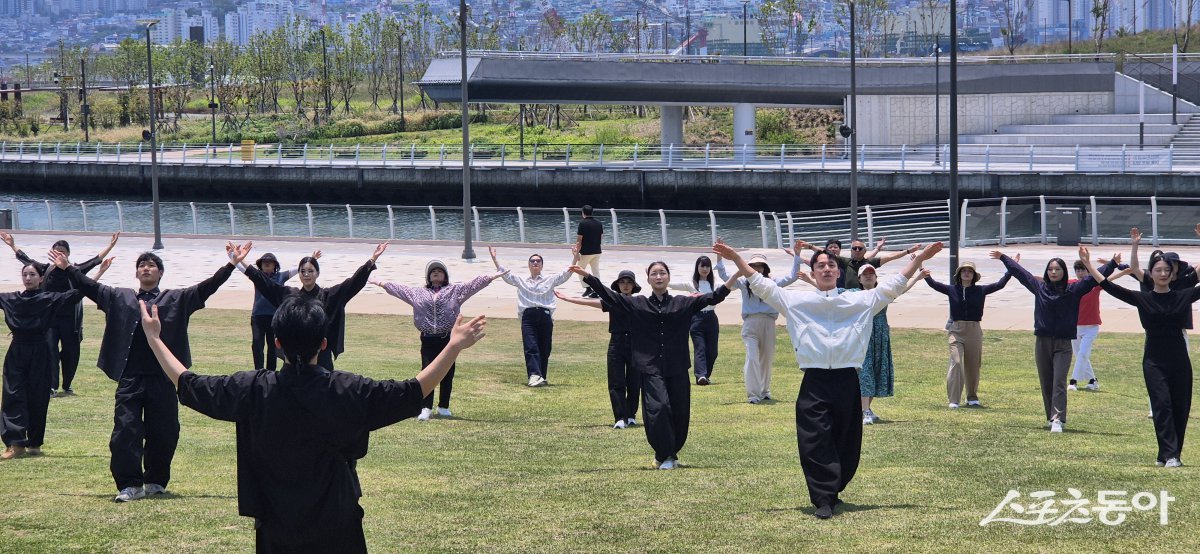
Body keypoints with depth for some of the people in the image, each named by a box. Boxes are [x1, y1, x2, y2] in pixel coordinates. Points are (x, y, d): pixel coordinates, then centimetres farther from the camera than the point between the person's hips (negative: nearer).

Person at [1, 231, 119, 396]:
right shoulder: (46, 269, 4)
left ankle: (67, 386, 23)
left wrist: (111, 246, -8)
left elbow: (96, 260, -1)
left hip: (70, 319, 0)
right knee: (50, 351, -6)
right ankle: (52, 387, -6)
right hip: (50, 318, 0)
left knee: (71, 353, 6)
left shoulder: (75, 270, 0)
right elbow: (26, 260, 12)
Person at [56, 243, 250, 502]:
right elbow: (88, 286, 17)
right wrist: (67, 268, 10)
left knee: (163, 433, 5)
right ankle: (130, 485, -2)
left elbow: (206, 287, 2)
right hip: (129, 378, 1)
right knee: (125, 431, -6)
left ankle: (155, 481, 22)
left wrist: (231, 265, -8)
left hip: (162, 378, -1)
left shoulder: (176, 299, 9)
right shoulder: (119, 297, 15)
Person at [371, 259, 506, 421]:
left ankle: (443, 407, 18)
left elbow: (473, 285, -1)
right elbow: (399, 289, 17)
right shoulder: (418, 293, 13)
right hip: (428, 340, 1)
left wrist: (492, 276, -10)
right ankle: (426, 408, -4)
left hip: (448, 339, -1)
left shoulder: (455, 291, 7)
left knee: (447, 374, 5)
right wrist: (381, 283, 15)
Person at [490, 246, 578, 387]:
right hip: (528, 316, -1)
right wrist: (494, 258, 8)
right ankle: (534, 375, -28)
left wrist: (575, 258, 2)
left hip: (545, 316, 1)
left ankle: (541, 377, 7)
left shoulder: (550, 281, 21)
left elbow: (566, 273, 12)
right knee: (531, 348, -15)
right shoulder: (521, 281, 21)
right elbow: (505, 274, 14)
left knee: (544, 349, 0)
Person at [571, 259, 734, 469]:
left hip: (677, 369, 2)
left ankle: (671, 453, 26)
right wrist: (587, 276, -8)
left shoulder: (683, 304, 8)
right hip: (651, 370, -2)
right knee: (658, 408, -17)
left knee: (680, 413, 4)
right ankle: (665, 456, -4)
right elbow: (609, 296, 1)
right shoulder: (637, 305, 7)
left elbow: (712, 298, 2)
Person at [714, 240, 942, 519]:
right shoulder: (796, 301, 9)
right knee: (815, 443, -10)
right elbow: (762, 285, 8)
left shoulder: (860, 301, 10)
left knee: (846, 443, 8)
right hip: (814, 383, -1)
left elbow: (894, 286, 11)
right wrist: (735, 258, 2)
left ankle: (832, 491, 28)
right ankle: (823, 500, -8)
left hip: (847, 381, 1)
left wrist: (920, 257, 6)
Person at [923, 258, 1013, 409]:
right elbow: (932, 283, 6)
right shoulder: (952, 290, 4)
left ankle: (972, 399, 26)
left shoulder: (980, 290, 5)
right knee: (956, 362, -14)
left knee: (973, 366, 10)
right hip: (956, 330, -2)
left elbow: (1000, 284, 6)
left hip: (974, 330, 2)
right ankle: (953, 401, -15)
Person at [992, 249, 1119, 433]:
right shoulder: (1040, 287, 7)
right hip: (1042, 342, 3)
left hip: (1063, 344, -3)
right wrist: (1003, 258, 30)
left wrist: (1113, 264, -14)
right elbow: (1020, 272, 19)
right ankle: (1051, 417, 20)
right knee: (1046, 383, 9)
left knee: (1059, 382, -12)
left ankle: (1058, 420, -20)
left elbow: (1093, 278, -4)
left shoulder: (1073, 290, 0)